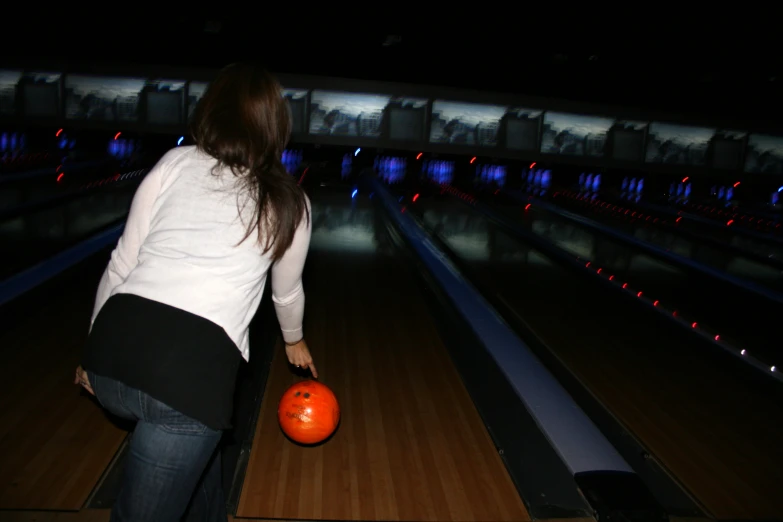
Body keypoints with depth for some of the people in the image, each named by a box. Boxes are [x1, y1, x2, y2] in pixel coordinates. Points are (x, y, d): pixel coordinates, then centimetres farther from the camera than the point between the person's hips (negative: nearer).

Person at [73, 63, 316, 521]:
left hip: (115, 351, 5)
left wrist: (95, 352, 25)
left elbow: (120, 268, 12)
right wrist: (294, 339, 47)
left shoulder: (175, 164, 11)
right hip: (194, 370, -4)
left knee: (199, 434, 32)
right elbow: (287, 292, 26)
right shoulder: (289, 203, 11)